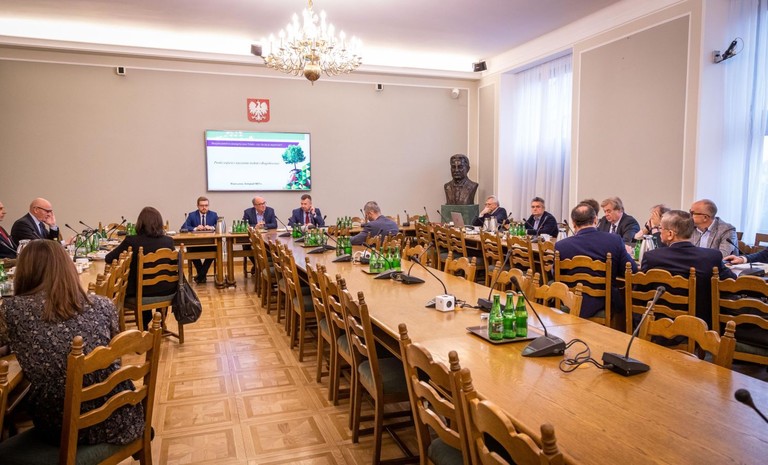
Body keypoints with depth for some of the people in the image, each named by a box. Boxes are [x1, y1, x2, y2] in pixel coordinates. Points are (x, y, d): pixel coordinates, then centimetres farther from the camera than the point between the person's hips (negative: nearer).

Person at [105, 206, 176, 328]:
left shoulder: (131, 241, -14)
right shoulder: (168, 241, -7)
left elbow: (108, 259, -5)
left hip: (142, 292, -2)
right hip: (167, 291, 2)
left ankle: (144, 325, 42)